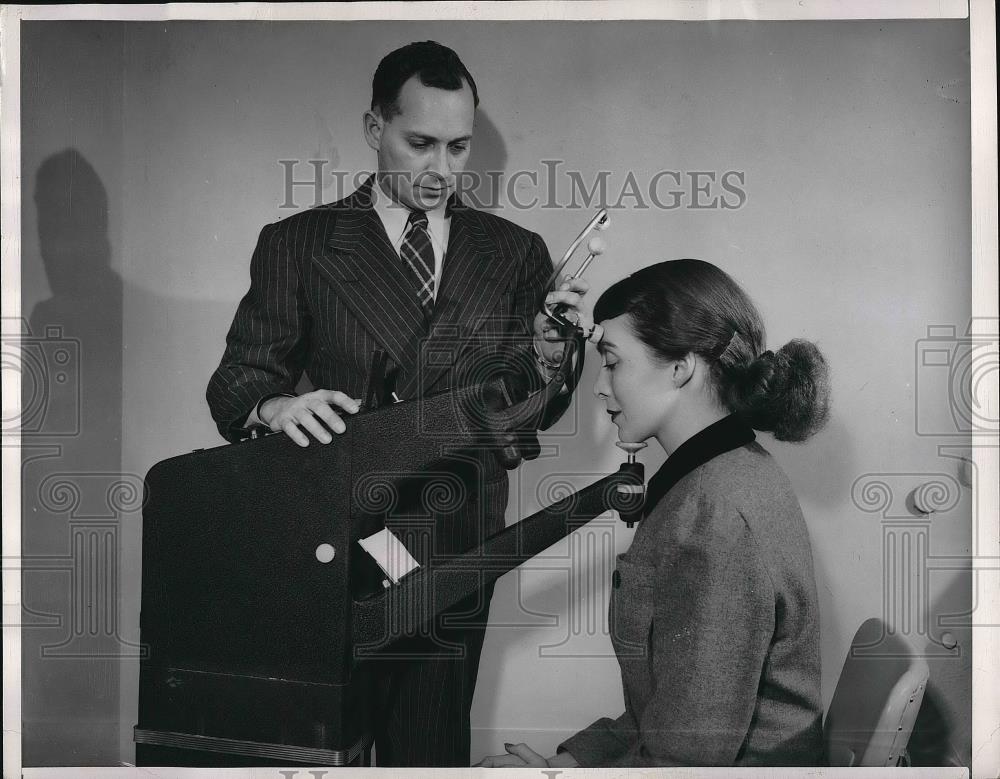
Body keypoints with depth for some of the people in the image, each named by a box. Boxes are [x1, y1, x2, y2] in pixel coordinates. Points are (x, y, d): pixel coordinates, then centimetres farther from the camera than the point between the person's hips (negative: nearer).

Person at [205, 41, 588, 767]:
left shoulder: (514, 251, 5)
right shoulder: (297, 243, 1)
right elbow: (237, 381, -1)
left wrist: (546, 358, -19)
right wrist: (276, 405, -23)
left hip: (454, 555, 1)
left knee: (431, 748, 8)